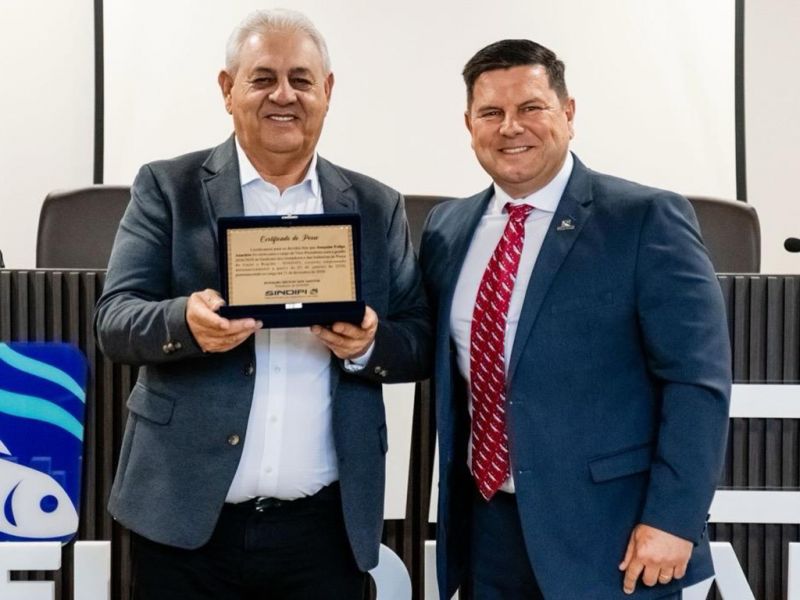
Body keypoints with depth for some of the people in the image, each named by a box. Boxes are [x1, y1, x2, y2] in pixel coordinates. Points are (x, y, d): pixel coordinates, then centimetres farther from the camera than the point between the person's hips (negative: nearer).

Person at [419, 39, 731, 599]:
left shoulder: (647, 219, -9)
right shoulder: (448, 228, 8)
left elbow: (698, 380, -12)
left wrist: (672, 520, -16)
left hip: (609, 532, -4)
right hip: (489, 527, 5)